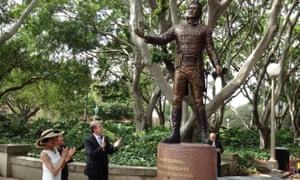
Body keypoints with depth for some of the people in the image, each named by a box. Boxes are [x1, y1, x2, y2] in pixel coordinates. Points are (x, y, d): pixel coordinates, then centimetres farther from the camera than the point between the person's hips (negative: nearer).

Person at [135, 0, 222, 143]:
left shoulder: (204, 30, 11)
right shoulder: (177, 28, 16)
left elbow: (211, 50, 3)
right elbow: (161, 40, 6)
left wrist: (217, 65, -14)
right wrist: (145, 36, -11)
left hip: (196, 69, -2)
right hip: (180, 69, 2)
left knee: (198, 102, -5)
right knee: (176, 101, -6)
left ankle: (204, 135, -3)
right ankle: (175, 134, -7)